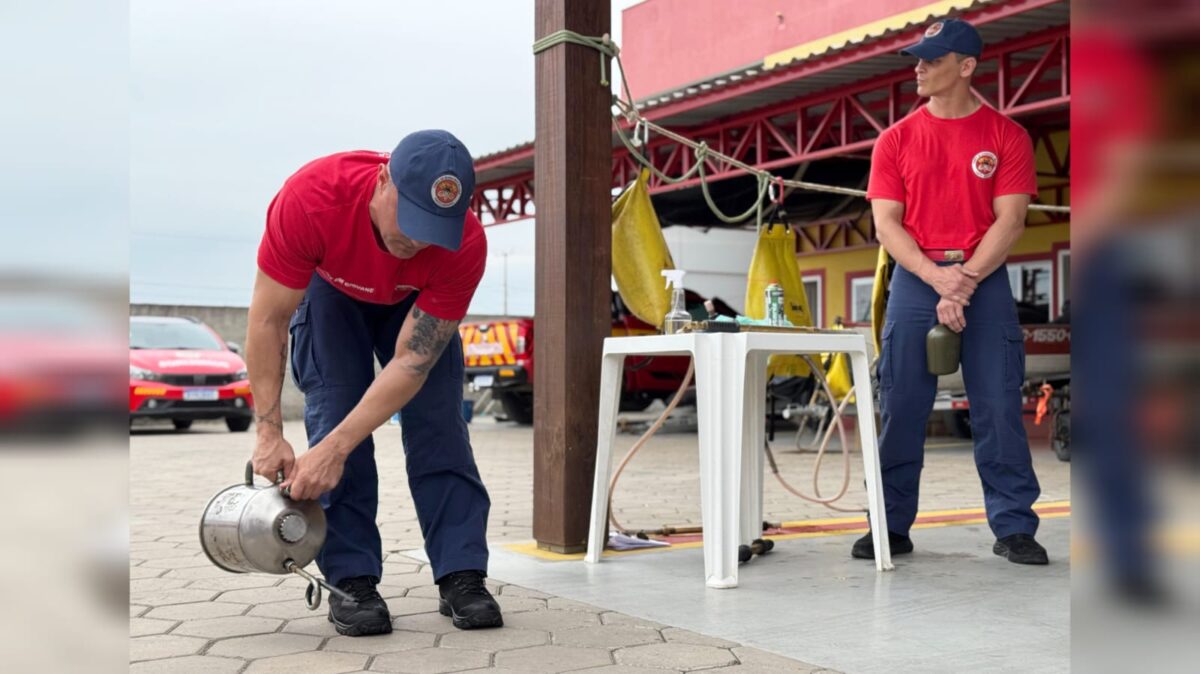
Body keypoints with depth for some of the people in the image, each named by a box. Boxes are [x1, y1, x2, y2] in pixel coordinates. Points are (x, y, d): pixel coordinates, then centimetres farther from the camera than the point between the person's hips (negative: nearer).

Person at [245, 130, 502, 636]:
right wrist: (270, 433, -30)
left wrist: (333, 450, -37)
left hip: (416, 302, 1)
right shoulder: (310, 197, -42)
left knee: (438, 419, -11)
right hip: (329, 288, 0)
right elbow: (267, 320, -30)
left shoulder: (465, 245, -38)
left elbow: (411, 363, -34)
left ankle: (462, 577, -5)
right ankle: (352, 578, -7)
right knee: (332, 411, -14)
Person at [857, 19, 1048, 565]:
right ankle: (892, 526, 9)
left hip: (985, 282, -1)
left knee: (998, 407, -1)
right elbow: (886, 223, 1)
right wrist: (937, 277, -13)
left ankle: (1013, 527, 8)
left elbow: (1010, 220, -3)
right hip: (914, 281, 1)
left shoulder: (1006, 136, 4)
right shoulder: (896, 140, 8)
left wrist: (965, 282, -14)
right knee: (901, 409, 0)